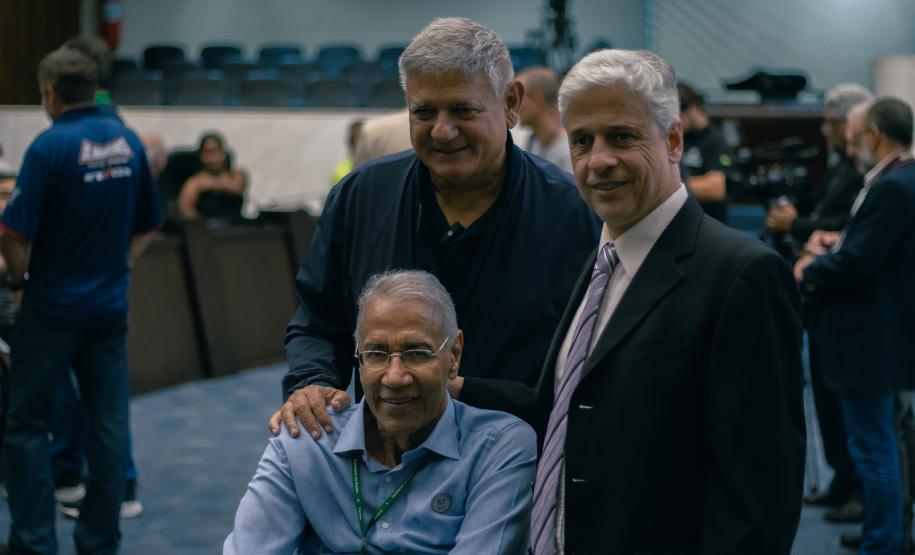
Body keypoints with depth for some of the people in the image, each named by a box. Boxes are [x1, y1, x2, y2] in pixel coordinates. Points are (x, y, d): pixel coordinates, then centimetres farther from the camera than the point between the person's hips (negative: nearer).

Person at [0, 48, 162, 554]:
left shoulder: (50, 146, -14)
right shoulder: (130, 142, 3)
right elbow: (147, 227, 10)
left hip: (53, 307, -5)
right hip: (111, 305, 5)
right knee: (109, 425, 8)